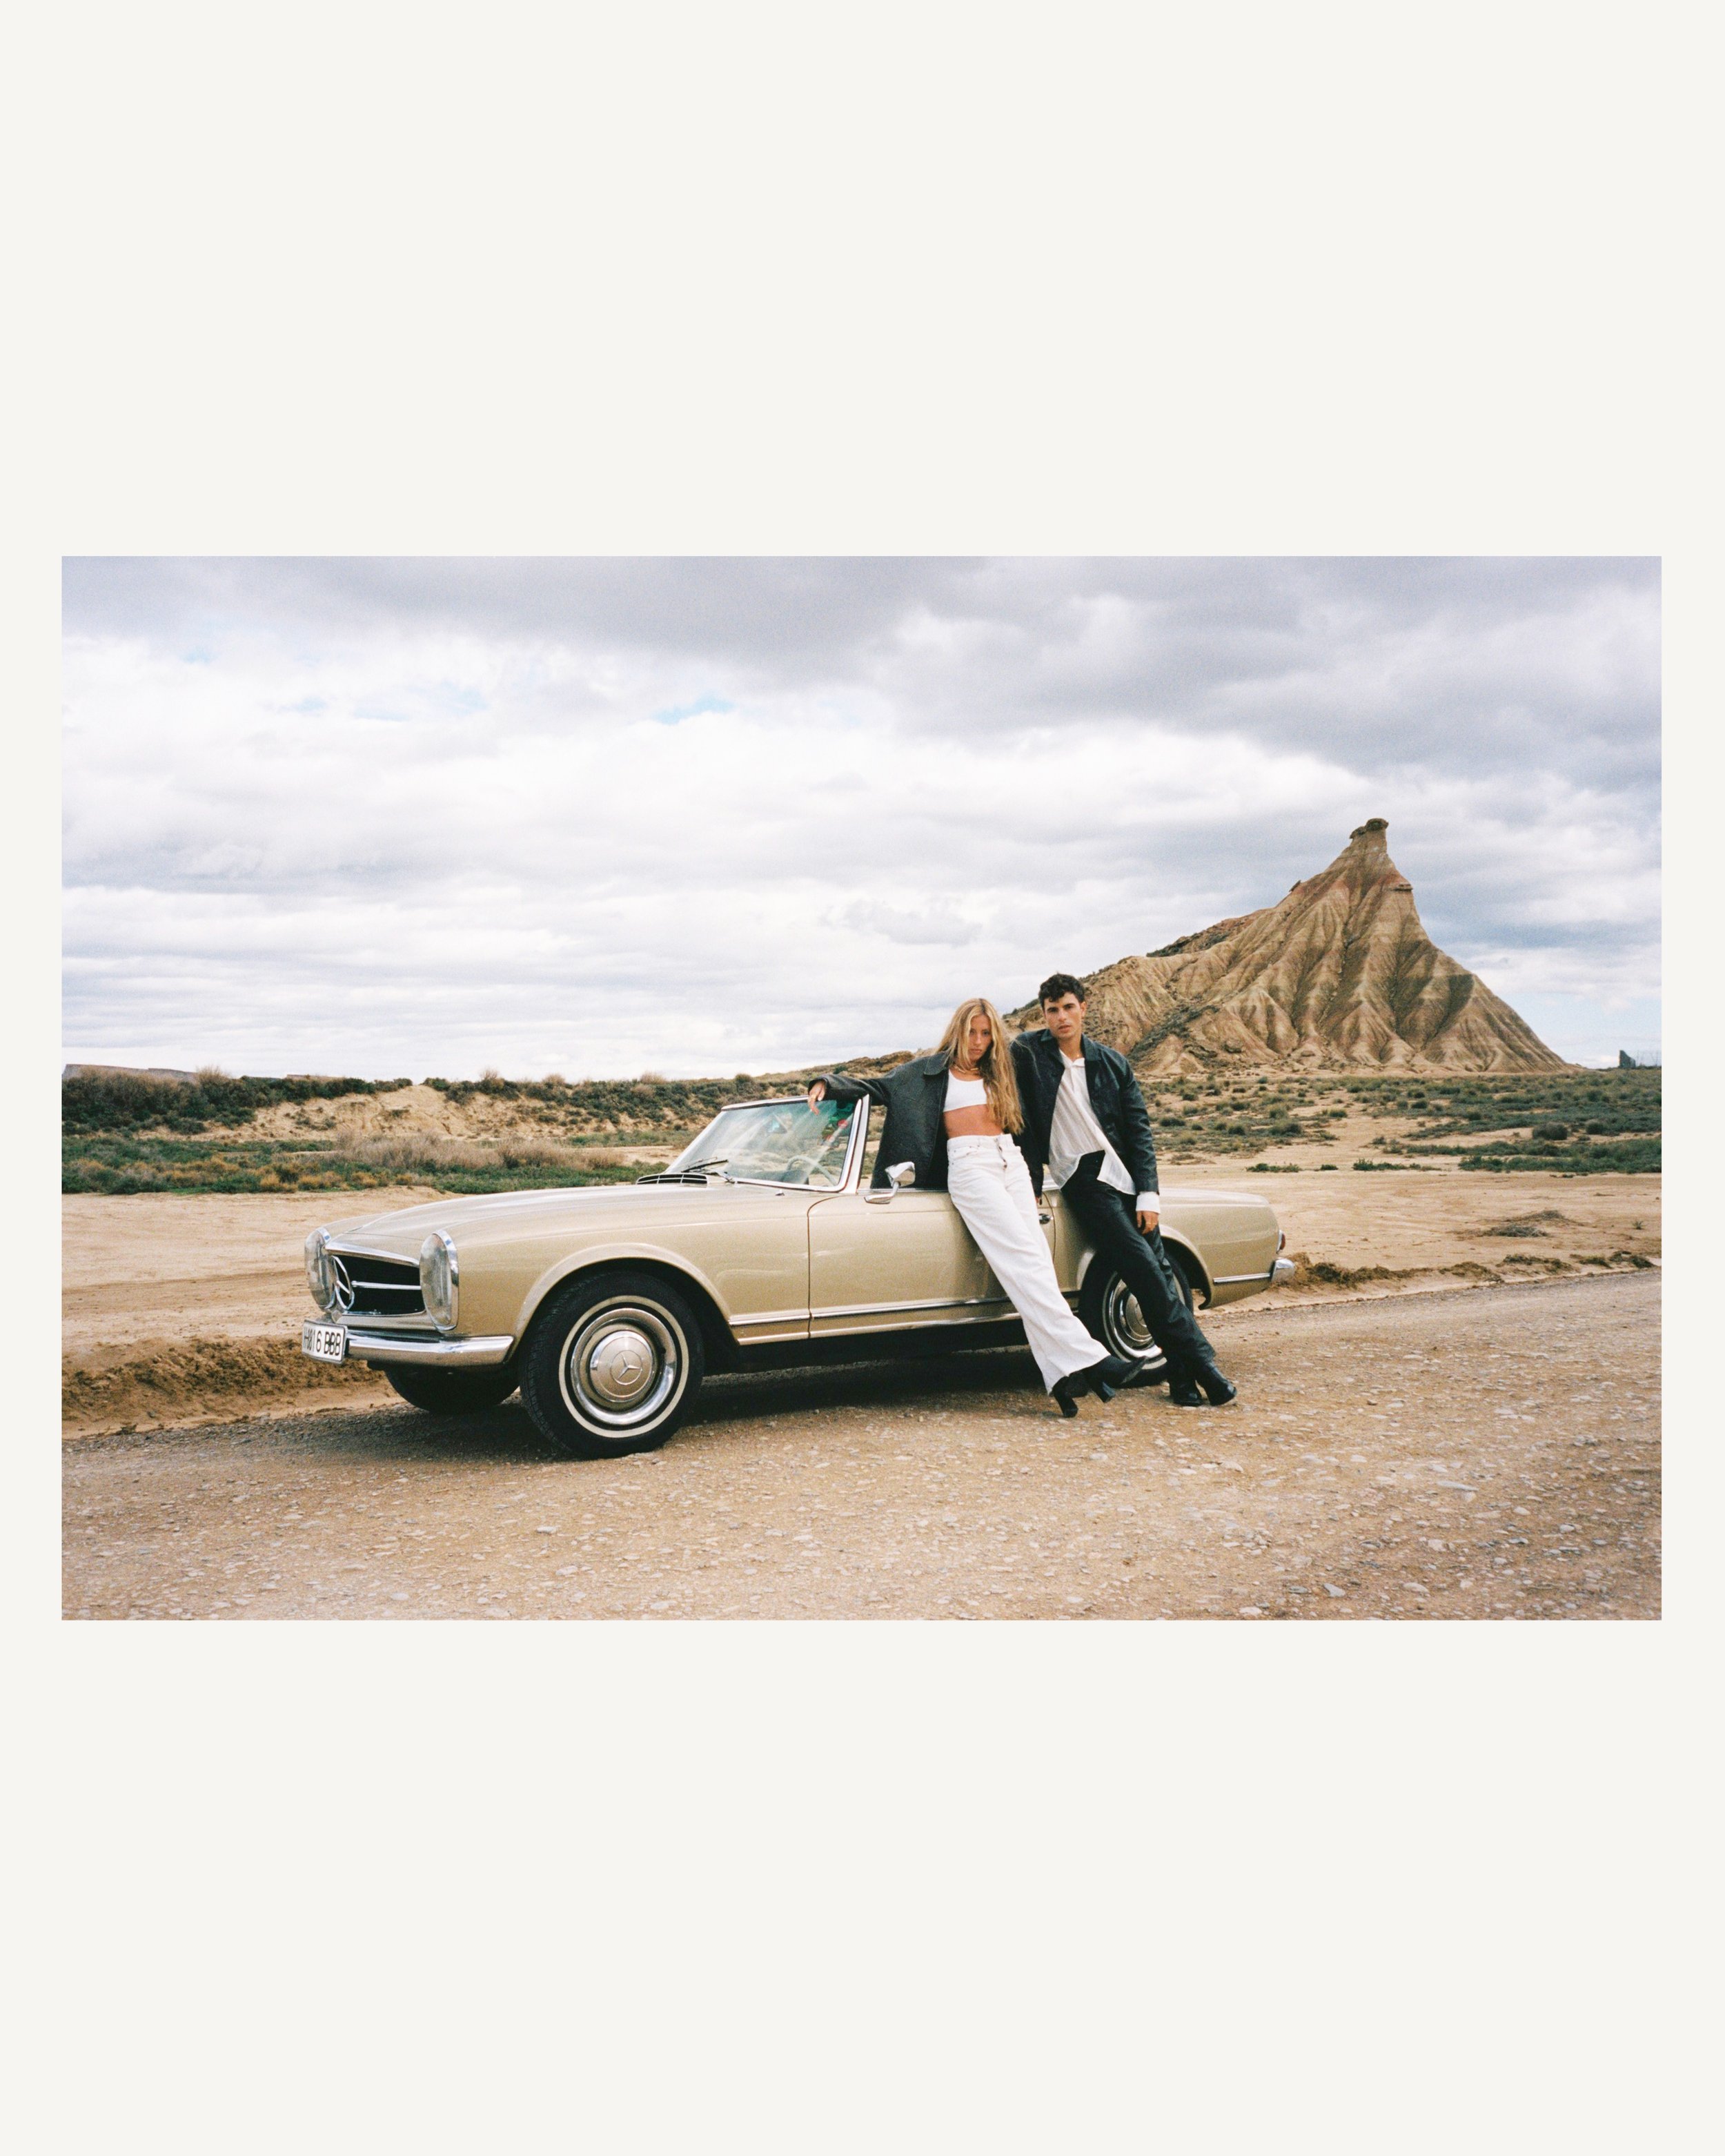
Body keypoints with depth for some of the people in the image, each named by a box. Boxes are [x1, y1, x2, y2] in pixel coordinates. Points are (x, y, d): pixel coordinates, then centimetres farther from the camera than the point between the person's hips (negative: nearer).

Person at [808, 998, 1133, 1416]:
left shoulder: (998, 1075, 23)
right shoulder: (930, 1070, 12)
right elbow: (879, 1087, 11)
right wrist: (829, 1084, -1)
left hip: (1012, 1161, 5)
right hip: (969, 1166, -5)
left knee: (1036, 1262, -11)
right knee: (1025, 1260, -18)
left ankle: (1064, 1373, -18)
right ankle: (1082, 1355, -26)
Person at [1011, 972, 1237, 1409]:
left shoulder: (1113, 1063, 9)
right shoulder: (1027, 1053, 0)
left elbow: (1139, 1131, 6)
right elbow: (1022, 1123, 1)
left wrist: (1148, 1195, -3)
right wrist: (1030, 1181, -2)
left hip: (1126, 1175, 4)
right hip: (1082, 1177, -4)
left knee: (1158, 1270, -3)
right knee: (1146, 1271, -14)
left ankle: (1183, 1378, 3)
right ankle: (1199, 1361, -7)